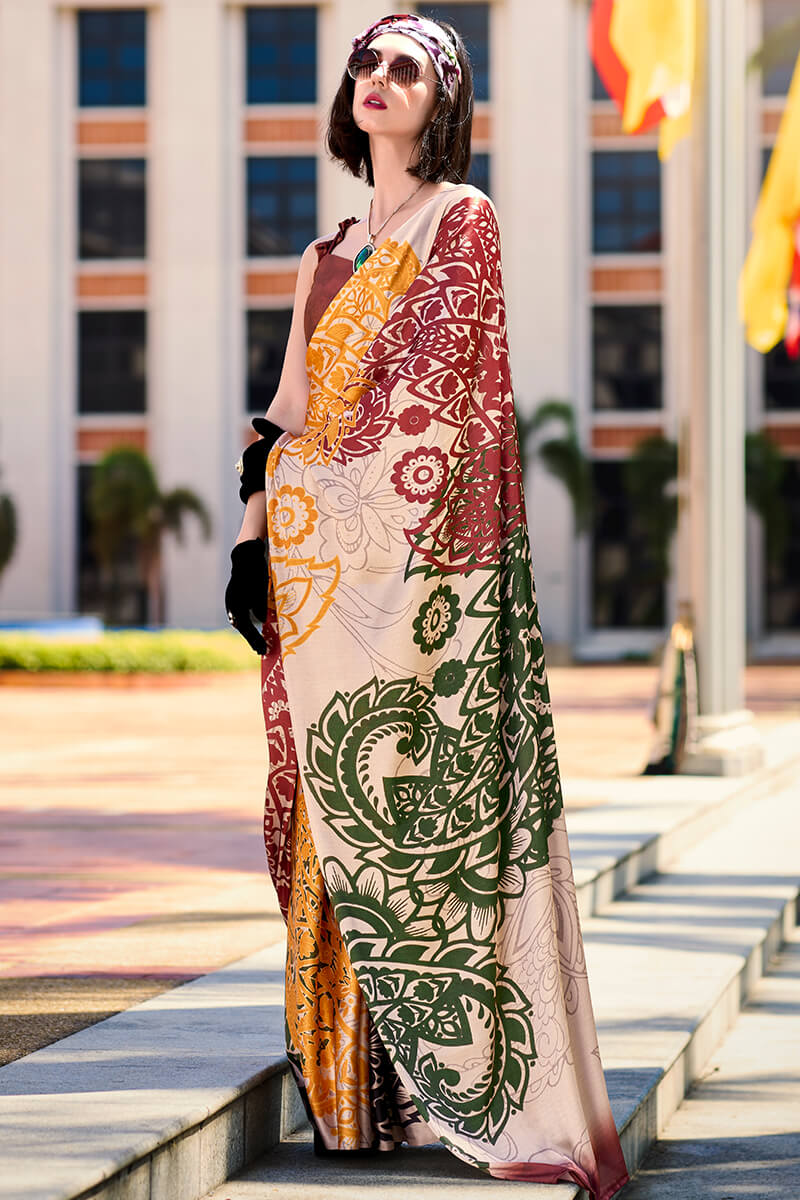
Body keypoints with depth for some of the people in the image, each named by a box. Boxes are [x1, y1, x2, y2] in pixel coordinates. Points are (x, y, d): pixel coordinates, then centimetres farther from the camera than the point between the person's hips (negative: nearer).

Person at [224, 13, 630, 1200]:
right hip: (322, 566, 7)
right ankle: (361, 1094, 6)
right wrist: (251, 542, 8)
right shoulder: (326, 255, 21)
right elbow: (286, 419, 18)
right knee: (336, 823, 3)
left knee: (421, 808, -11)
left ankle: (480, 1086, -7)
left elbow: (431, 391, -8)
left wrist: (304, 457, -3)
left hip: (414, 560, -7)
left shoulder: (462, 220, 1)